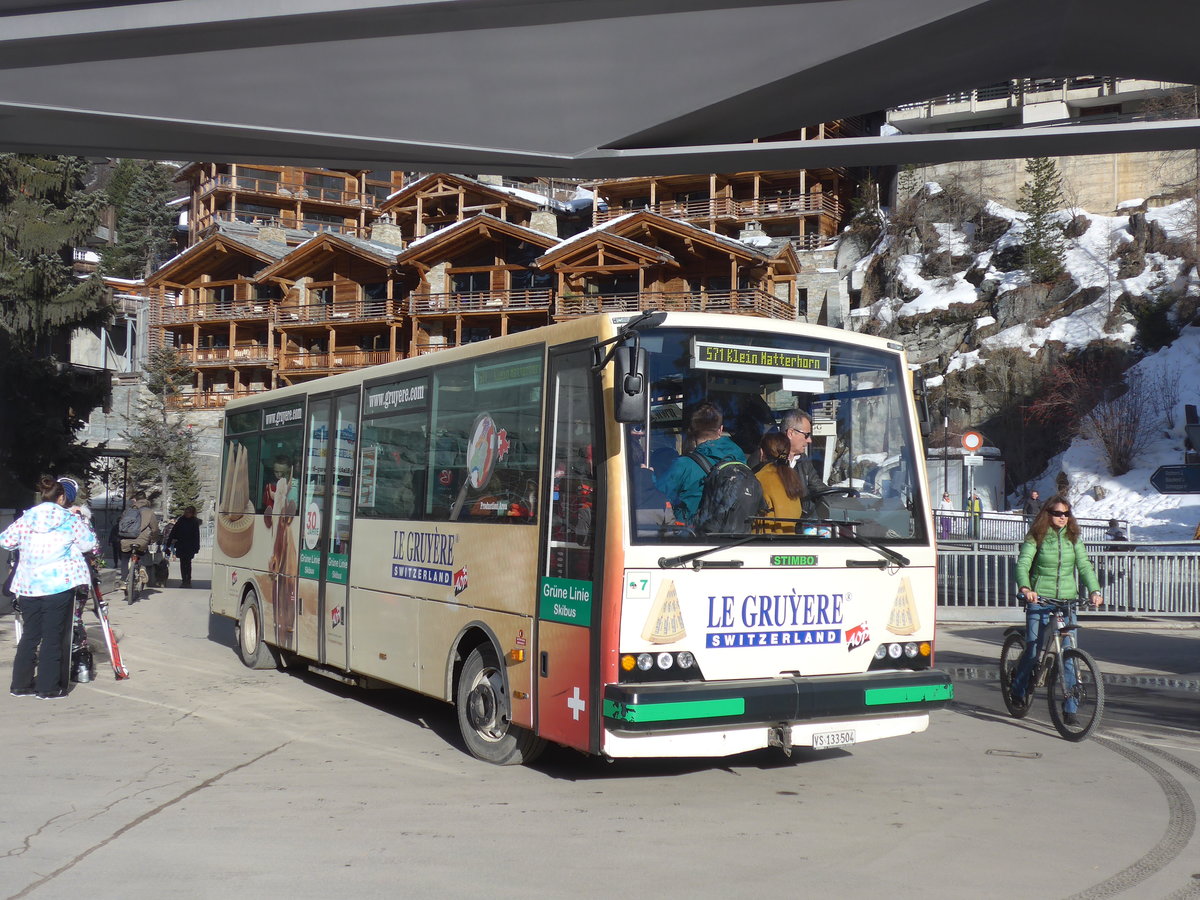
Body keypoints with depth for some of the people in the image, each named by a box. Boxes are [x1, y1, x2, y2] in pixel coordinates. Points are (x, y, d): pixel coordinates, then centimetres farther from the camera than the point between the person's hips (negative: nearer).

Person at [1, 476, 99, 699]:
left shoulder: (26, 519, 5)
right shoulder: (71, 521, -4)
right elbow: (90, 544, 1)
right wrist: (84, 526, 19)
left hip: (28, 586, 4)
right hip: (60, 584, -4)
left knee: (30, 635, 14)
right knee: (54, 637, 2)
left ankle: (21, 684, 18)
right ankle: (49, 687, 3)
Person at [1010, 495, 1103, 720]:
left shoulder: (1073, 538, 9)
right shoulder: (1036, 537, -1)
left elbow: (1084, 565, 2)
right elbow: (1023, 564, -12)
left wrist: (1094, 590, -14)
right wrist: (1025, 588, -30)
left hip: (1067, 600, 3)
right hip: (1040, 601, -3)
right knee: (1033, 650, -5)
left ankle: (1070, 708, 5)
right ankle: (1018, 690, 22)